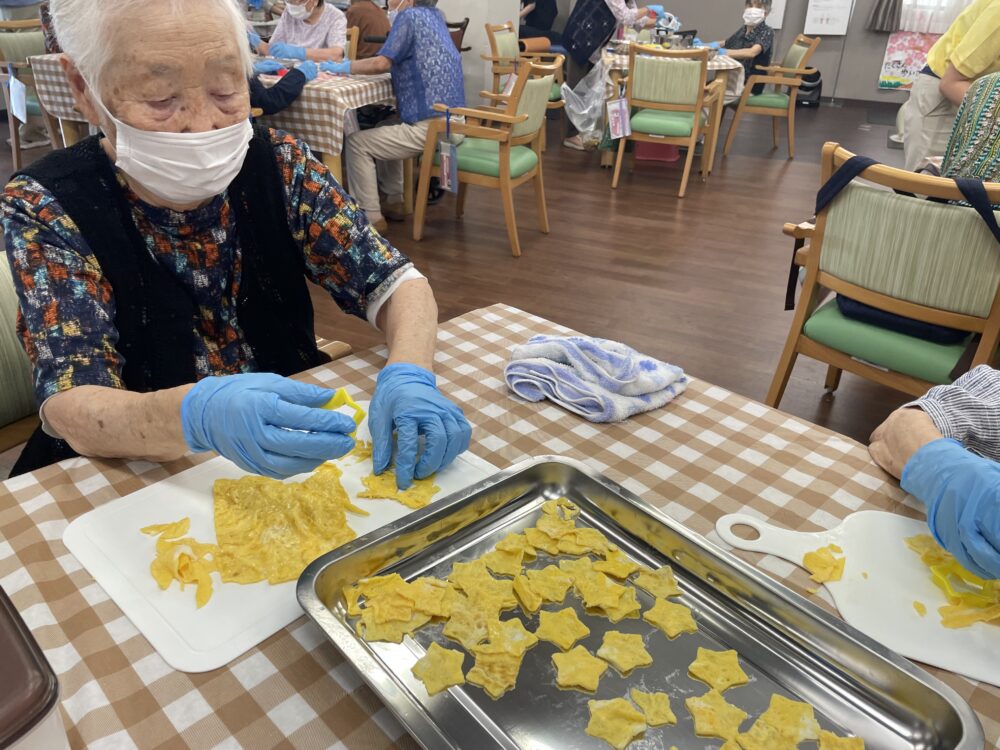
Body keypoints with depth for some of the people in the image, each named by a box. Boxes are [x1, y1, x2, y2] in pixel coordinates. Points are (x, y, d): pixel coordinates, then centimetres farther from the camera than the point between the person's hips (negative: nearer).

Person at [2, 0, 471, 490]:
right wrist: (196, 415, -41)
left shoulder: (277, 164, -7)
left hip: (291, 443, 2)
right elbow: (70, 407, -20)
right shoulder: (46, 207, -12)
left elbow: (395, 282, -6)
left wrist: (409, 373, -28)